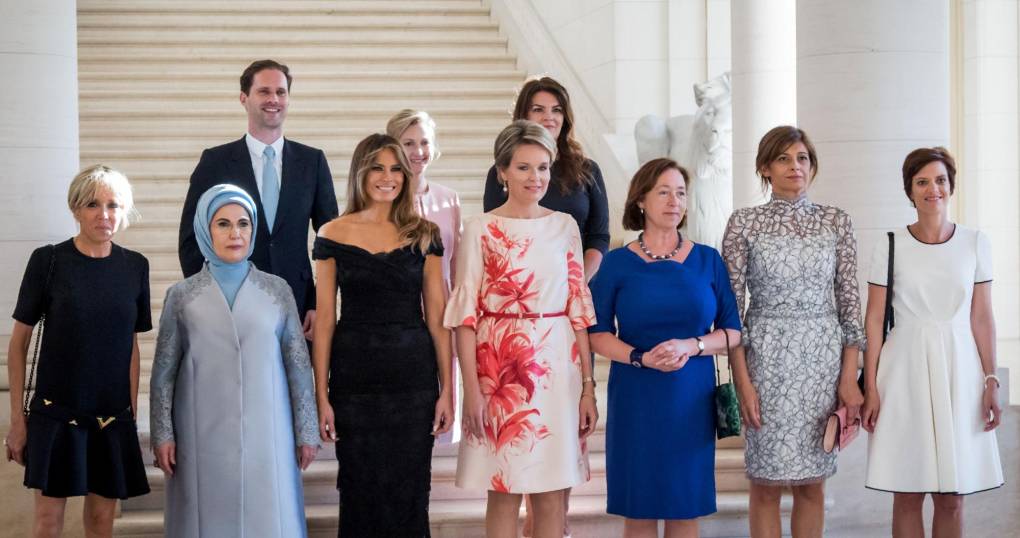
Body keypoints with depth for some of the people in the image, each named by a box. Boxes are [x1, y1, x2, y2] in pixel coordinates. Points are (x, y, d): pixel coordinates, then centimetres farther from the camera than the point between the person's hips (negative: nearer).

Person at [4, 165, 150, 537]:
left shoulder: (135, 266, 4)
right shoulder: (48, 261, -5)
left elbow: (132, 344, 10)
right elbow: (19, 342, -2)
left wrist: (133, 409, 6)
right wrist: (17, 417, -4)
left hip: (113, 417, 3)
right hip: (56, 413, -3)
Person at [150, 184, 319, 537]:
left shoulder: (278, 291, 4)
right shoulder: (182, 295, 3)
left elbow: (298, 365, 5)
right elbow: (164, 371, 5)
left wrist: (306, 431, 3)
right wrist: (162, 433, -1)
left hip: (265, 434, 0)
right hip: (204, 435, 0)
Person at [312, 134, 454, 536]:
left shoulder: (424, 234, 5)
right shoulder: (333, 235, 2)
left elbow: (437, 318, 3)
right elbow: (325, 321, 1)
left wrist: (446, 389, -2)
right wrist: (321, 395, -4)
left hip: (414, 374, 1)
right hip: (355, 375, -1)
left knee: (409, 491, 4)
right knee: (361, 492, 5)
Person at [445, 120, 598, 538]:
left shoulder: (564, 226, 8)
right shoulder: (481, 229, -2)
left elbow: (579, 309, 9)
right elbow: (465, 314, -4)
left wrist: (588, 386, 5)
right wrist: (472, 389, -11)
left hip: (558, 368, 3)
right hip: (501, 368, -3)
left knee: (552, 498, 6)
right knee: (503, 494, 3)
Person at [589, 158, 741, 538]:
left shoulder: (708, 260, 4)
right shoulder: (617, 263, 0)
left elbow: (732, 331, 4)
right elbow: (597, 333, -2)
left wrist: (691, 345, -15)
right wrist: (641, 358, -18)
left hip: (692, 399, 2)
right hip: (636, 400, -1)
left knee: (686, 506, 8)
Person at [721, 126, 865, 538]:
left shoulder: (836, 222, 5)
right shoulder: (744, 223, -1)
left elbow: (849, 301, 5)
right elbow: (731, 306, -3)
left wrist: (849, 377, -2)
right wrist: (742, 380, -9)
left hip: (825, 356, 2)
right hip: (765, 354, -2)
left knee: (812, 481, 9)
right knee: (767, 481, 2)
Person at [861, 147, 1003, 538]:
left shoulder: (975, 243, 5)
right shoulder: (891, 247, 0)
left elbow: (982, 318, 6)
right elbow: (874, 320, 0)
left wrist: (990, 381, 0)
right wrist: (870, 388, -4)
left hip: (959, 370, 2)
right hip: (906, 370, -1)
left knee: (952, 498, 5)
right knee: (908, 496, 2)